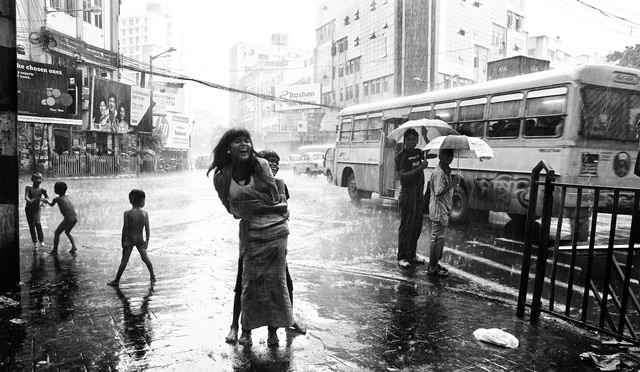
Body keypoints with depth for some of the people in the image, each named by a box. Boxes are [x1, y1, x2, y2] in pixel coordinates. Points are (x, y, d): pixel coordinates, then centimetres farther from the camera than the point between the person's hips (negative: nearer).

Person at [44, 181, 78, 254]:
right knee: (67, 232, 28)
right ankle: (74, 246, 15)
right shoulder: (66, 196, 16)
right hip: (75, 218, 6)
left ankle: (55, 250, 16)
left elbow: (52, 205, 23)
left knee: (57, 233, 13)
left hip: (68, 219, -6)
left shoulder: (56, 199, 2)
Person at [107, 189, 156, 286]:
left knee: (124, 261, 5)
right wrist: (147, 240, 6)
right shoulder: (145, 213, -8)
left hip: (129, 239, -2)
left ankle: (117, 280, 12)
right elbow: (147, 229, -4)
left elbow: (125, 228, -11)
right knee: (145, 258, 16)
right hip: (140, 239, 2)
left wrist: (123, 241, -2)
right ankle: (152, 277, 26)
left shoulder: (127, 213, -12)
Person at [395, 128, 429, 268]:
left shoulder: (419, 153, 12)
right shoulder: (400, 156, -8)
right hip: (407, 195, -7)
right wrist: (420, 168, -23)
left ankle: (412, 254, 23)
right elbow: (402, 177, -18)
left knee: (417, 226, 11)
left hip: (419, 194, 7)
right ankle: (401, 257, 5)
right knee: (406, 226, -3)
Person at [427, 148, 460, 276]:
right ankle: (433, 268, 6)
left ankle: (435, 263, 27)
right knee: (437, 239, -3)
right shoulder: (439, 173, -19)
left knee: (440, 238, 16)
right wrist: (453, 182, -25)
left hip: (444, 210, 10)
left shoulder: (447, 171, 13)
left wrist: (453, 180, 6)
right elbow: (439, 192, -27)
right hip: (438, 211, -10)